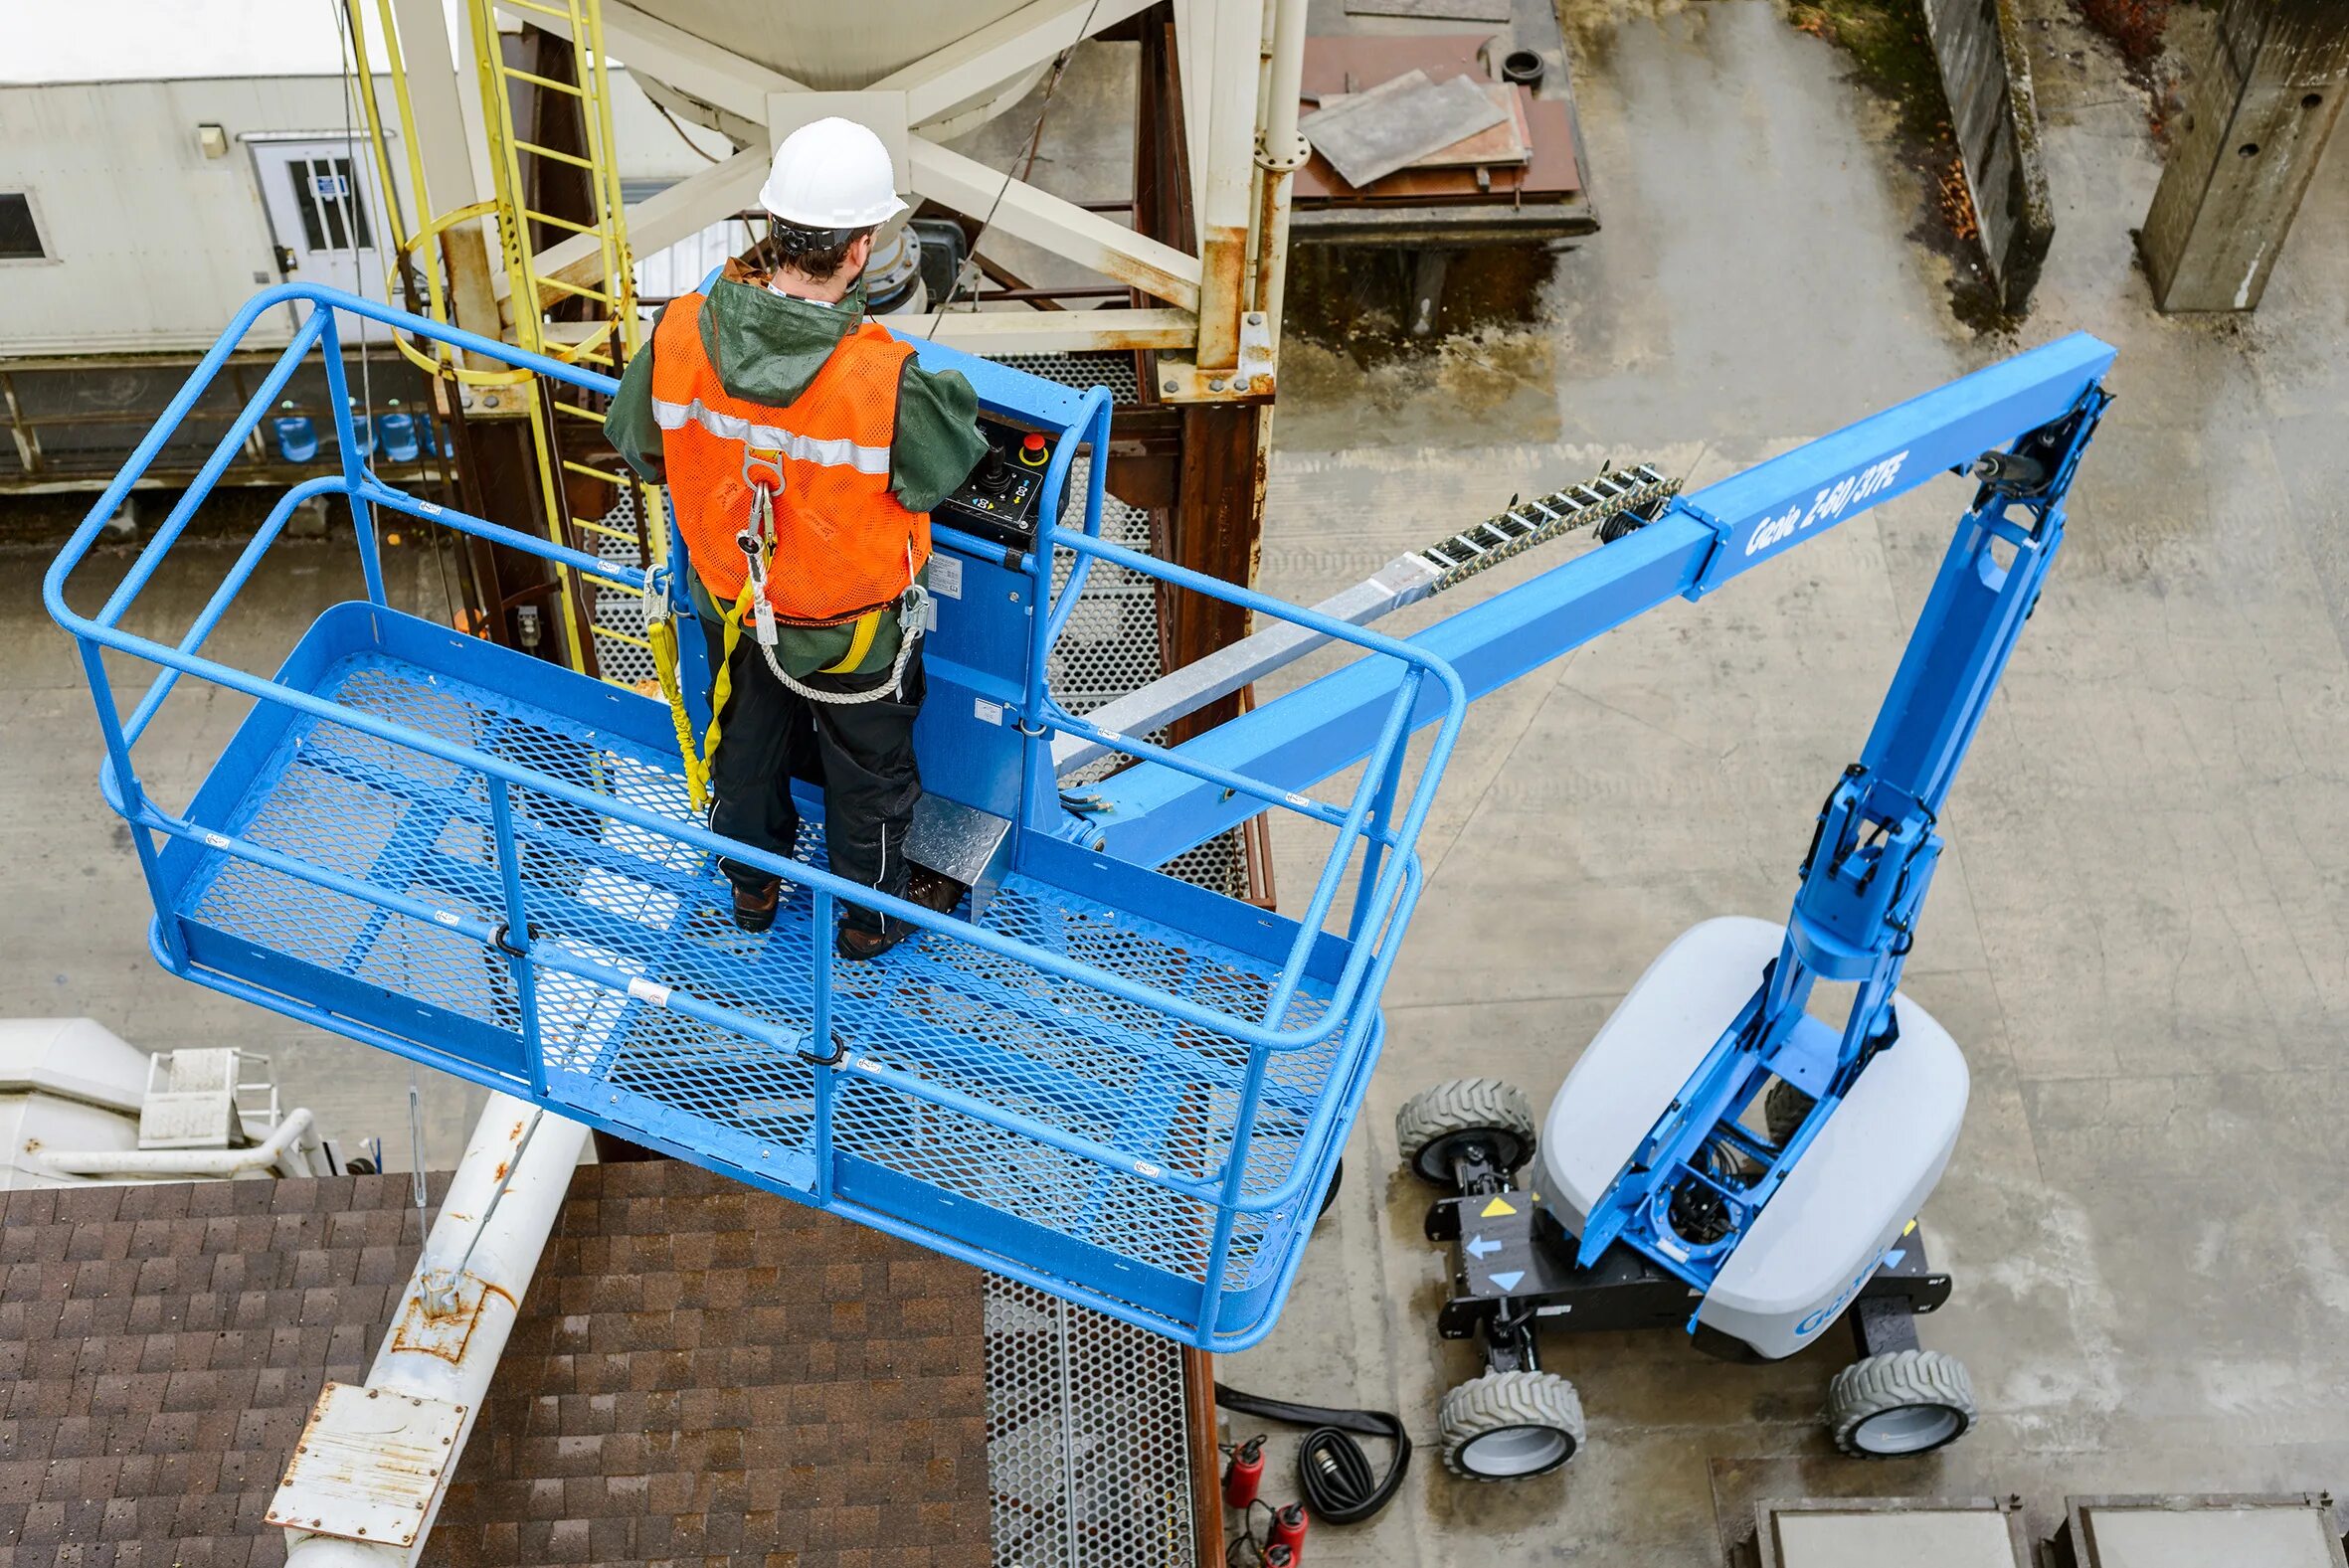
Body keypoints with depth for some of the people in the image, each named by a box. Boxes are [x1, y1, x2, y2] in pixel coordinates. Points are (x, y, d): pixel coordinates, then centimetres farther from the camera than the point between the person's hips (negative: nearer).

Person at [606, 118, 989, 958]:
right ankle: (871, 913, 49)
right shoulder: (885, 381, -38)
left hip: (731, 598, 4)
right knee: (868, 766, 25)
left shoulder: (681, 332, -25)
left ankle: (752, 882, 56)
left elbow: (636, 441, -6)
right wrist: (952, 390, 3)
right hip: (851, 623, -4)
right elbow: (950, 457, -17)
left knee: (747, 740, 31)